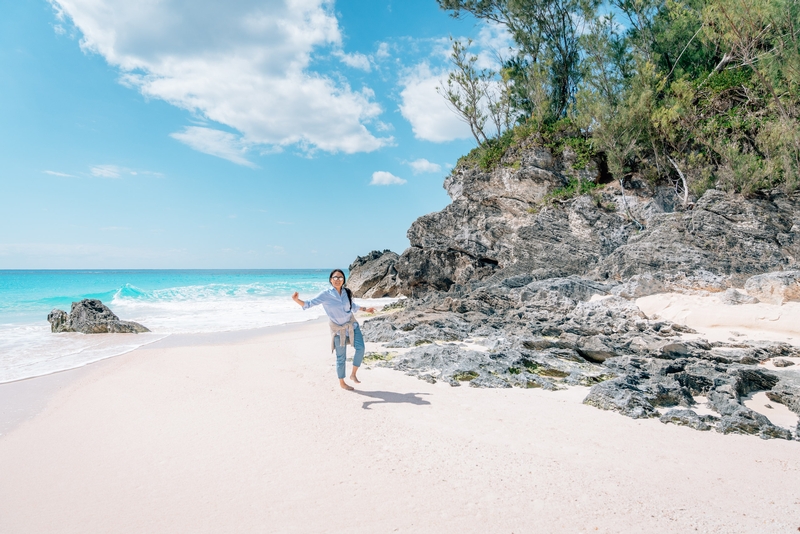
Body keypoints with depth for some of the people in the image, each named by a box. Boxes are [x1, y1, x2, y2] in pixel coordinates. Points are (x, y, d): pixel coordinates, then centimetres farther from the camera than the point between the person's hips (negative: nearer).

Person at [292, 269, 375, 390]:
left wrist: (365, 309, 28)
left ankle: (353, 374, 5)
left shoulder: (347, 293, -1)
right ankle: (342, 382, 25)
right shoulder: (325, 295, -13)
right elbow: (309, 304, -15)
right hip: (338, 329, -3)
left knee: (360, 348, -14)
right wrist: (297, 300, -32)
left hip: (352, 324, 4)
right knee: (341, 357, 6)